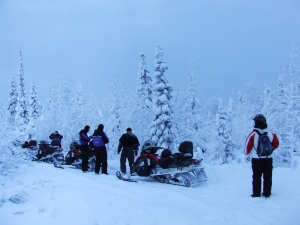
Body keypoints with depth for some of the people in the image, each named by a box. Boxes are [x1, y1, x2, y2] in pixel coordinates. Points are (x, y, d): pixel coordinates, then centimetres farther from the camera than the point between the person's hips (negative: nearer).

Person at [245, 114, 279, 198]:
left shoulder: (253, 134, -14)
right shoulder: (271, 134, -4)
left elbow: (248, 146, -9)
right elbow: (276, 144, 7)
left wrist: (248, 154, 8)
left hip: (256, 159, -2)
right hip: (268, 159, 2)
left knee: (256, 177, 7)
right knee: (267, 177, 12)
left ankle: (256, 194, 10)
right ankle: (267, 193, 18)